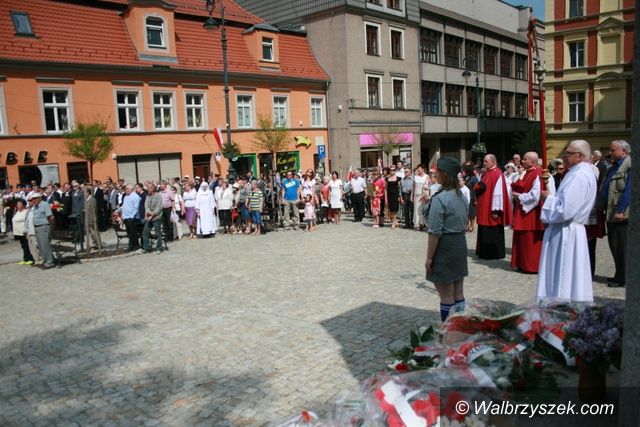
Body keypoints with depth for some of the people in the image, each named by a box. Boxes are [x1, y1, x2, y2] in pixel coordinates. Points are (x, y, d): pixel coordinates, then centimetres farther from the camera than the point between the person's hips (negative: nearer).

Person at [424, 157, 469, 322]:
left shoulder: (440, 198, -19)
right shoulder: (462, 196, 8)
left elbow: (435, 232, -19)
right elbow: (464, 224, 14)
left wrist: (429, 257, -12)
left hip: (445, 247, -8)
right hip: (460, 244, 8)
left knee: (446, 296, 2)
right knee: (458, 293, 15)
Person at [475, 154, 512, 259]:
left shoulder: (497, 174, -14)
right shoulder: (485, 174, 12)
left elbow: (498, 193, -18)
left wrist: (495, 210, -20)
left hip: (491, 209, -9)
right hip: (484, 208, 9)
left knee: (493, 233, 0)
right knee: (485, 232, 14)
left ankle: (494, 254, 10)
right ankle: (485, 252, 22)